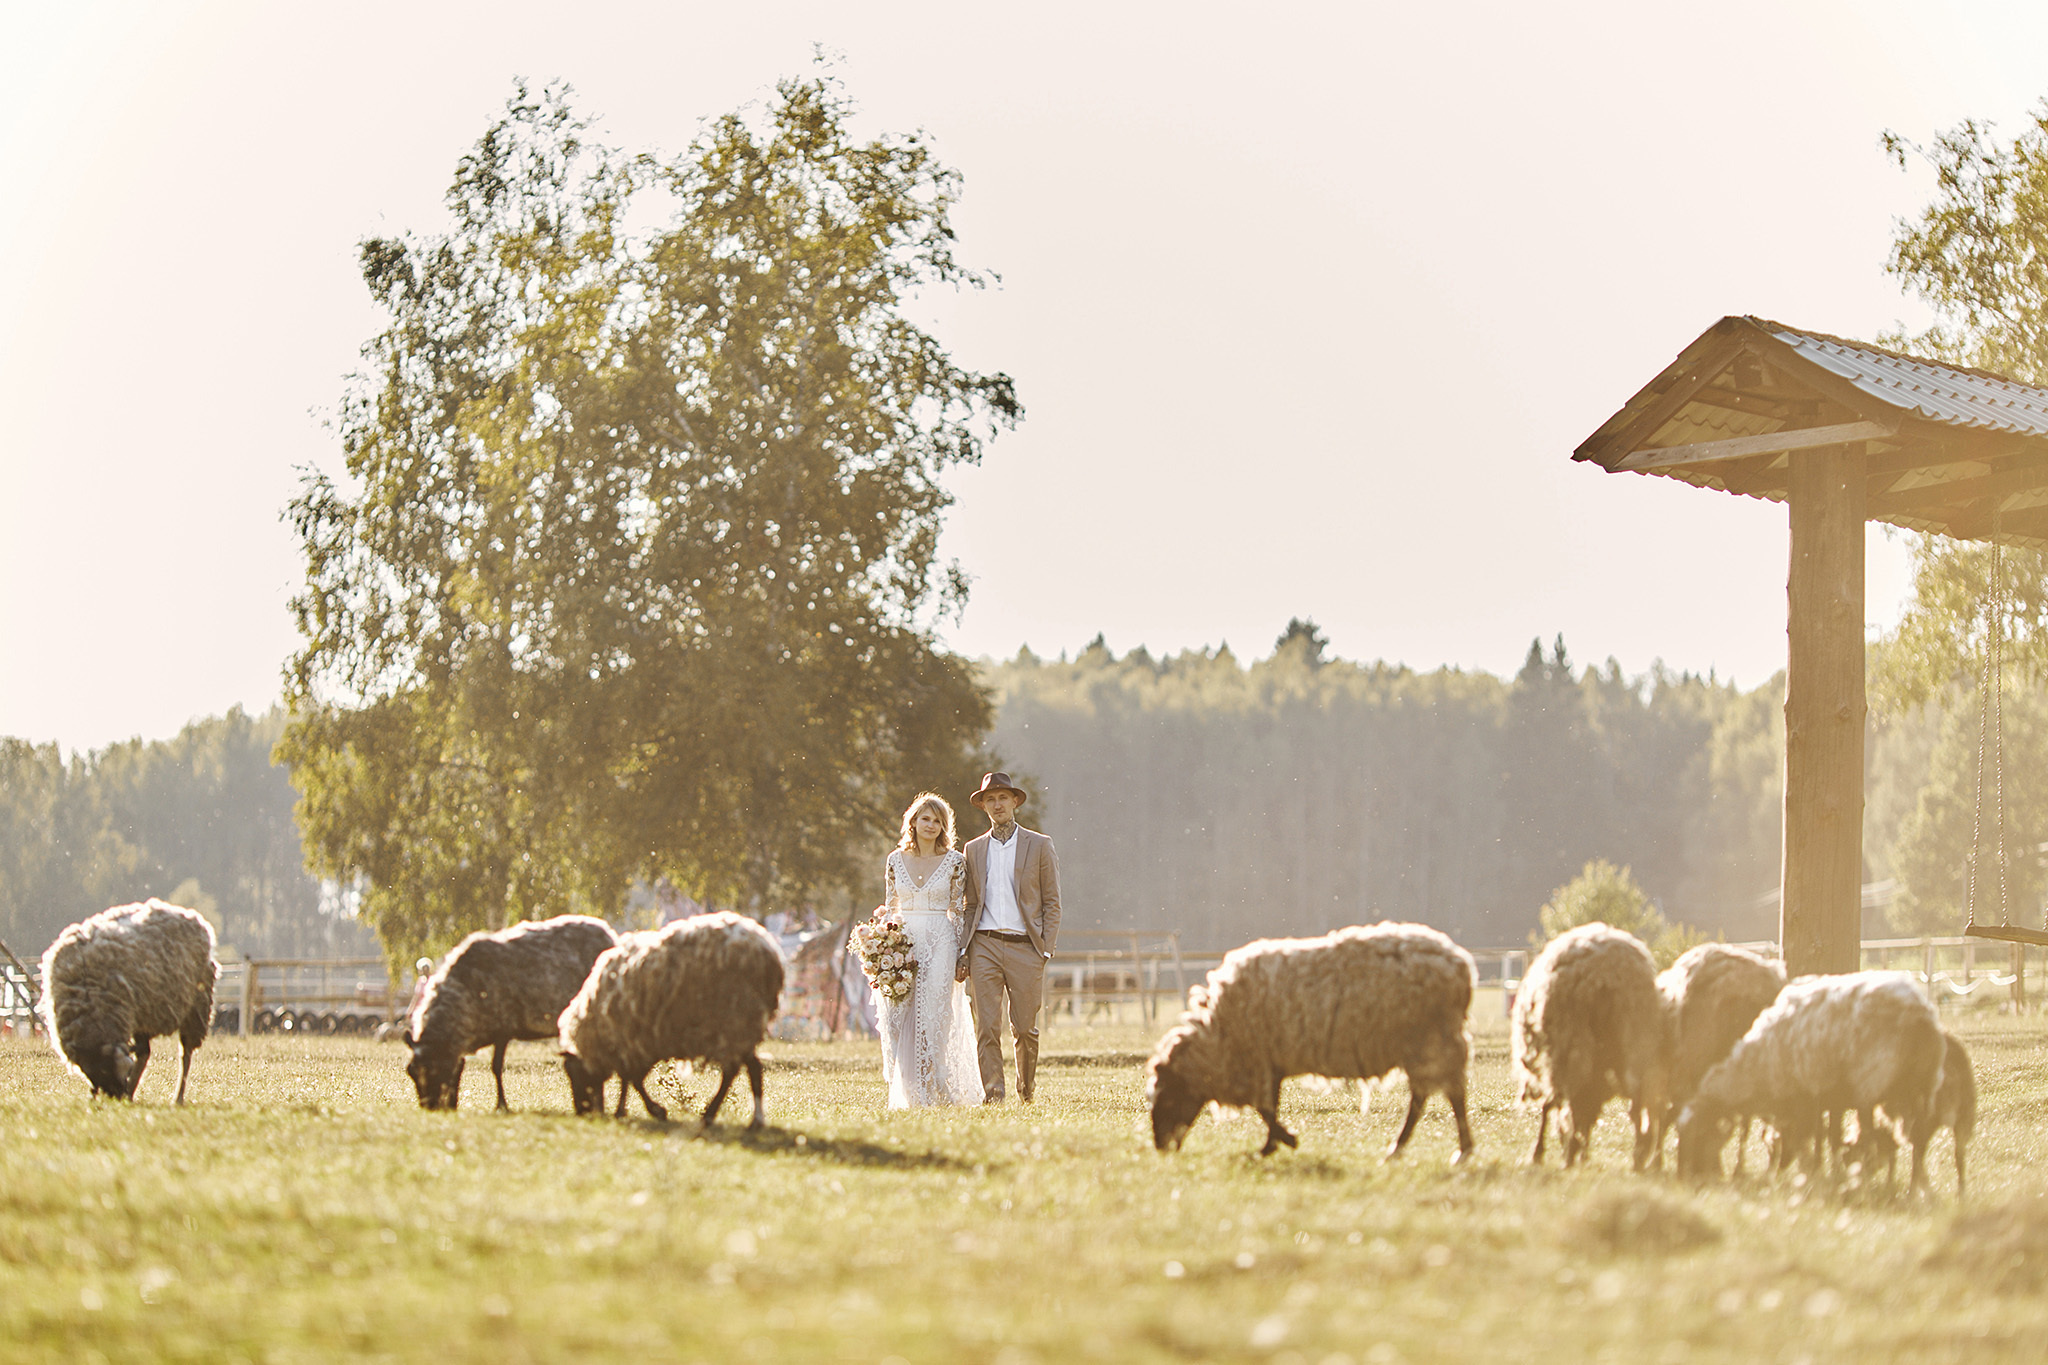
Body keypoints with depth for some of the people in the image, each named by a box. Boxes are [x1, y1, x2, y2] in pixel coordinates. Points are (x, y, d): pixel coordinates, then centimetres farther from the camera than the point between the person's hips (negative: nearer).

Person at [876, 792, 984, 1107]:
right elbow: (889, 908, 13)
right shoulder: (896, 860, 8)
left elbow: (959, 910, 3)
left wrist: (962, 956, -2)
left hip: (940, 942, -2)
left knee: (934, 1018, -7)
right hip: (904, 941, 2)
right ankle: (908, 1093, 6)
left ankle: (934, 1092, 4)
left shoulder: (955, 862, 1)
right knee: (896, 1018, -6)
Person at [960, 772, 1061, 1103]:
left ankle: (1026, 1090, 21)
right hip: (985, 946, 2)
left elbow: (1052, 902, 5)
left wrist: (1046, 949, -5)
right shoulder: (974, 849, 14)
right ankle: (992, 1093, -10)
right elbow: (970, 905, 16)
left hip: (1025, 947, -2)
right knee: (986, 1026, -9)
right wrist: (963, 953, 6)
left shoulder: (1039, 845, 7)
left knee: (1025, 1028, 2)